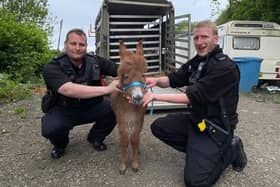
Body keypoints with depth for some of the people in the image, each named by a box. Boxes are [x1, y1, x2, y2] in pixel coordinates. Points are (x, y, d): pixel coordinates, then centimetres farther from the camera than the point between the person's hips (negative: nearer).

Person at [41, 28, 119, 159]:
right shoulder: (52, 68, -21)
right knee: (50, 129, -33)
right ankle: (60, 144, 7)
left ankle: (95, 137, 9)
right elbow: (69, 90, -39)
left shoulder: (96, 62, -9)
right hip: (62, 110, -3)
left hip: (91, 108, 3)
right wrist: (107, 89, -44)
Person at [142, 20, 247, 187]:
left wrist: (156, 96, -26)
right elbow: (173, 79, 7)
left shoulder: (225, 67, -22)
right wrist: (156, 80, -17)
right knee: (158, 127, 5)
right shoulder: (196, 62, 4)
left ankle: (230, 149, 10)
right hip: (195, 119, 8)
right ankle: (198, 150, 11)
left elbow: (193, 96, -26)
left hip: (215, 127, -8)